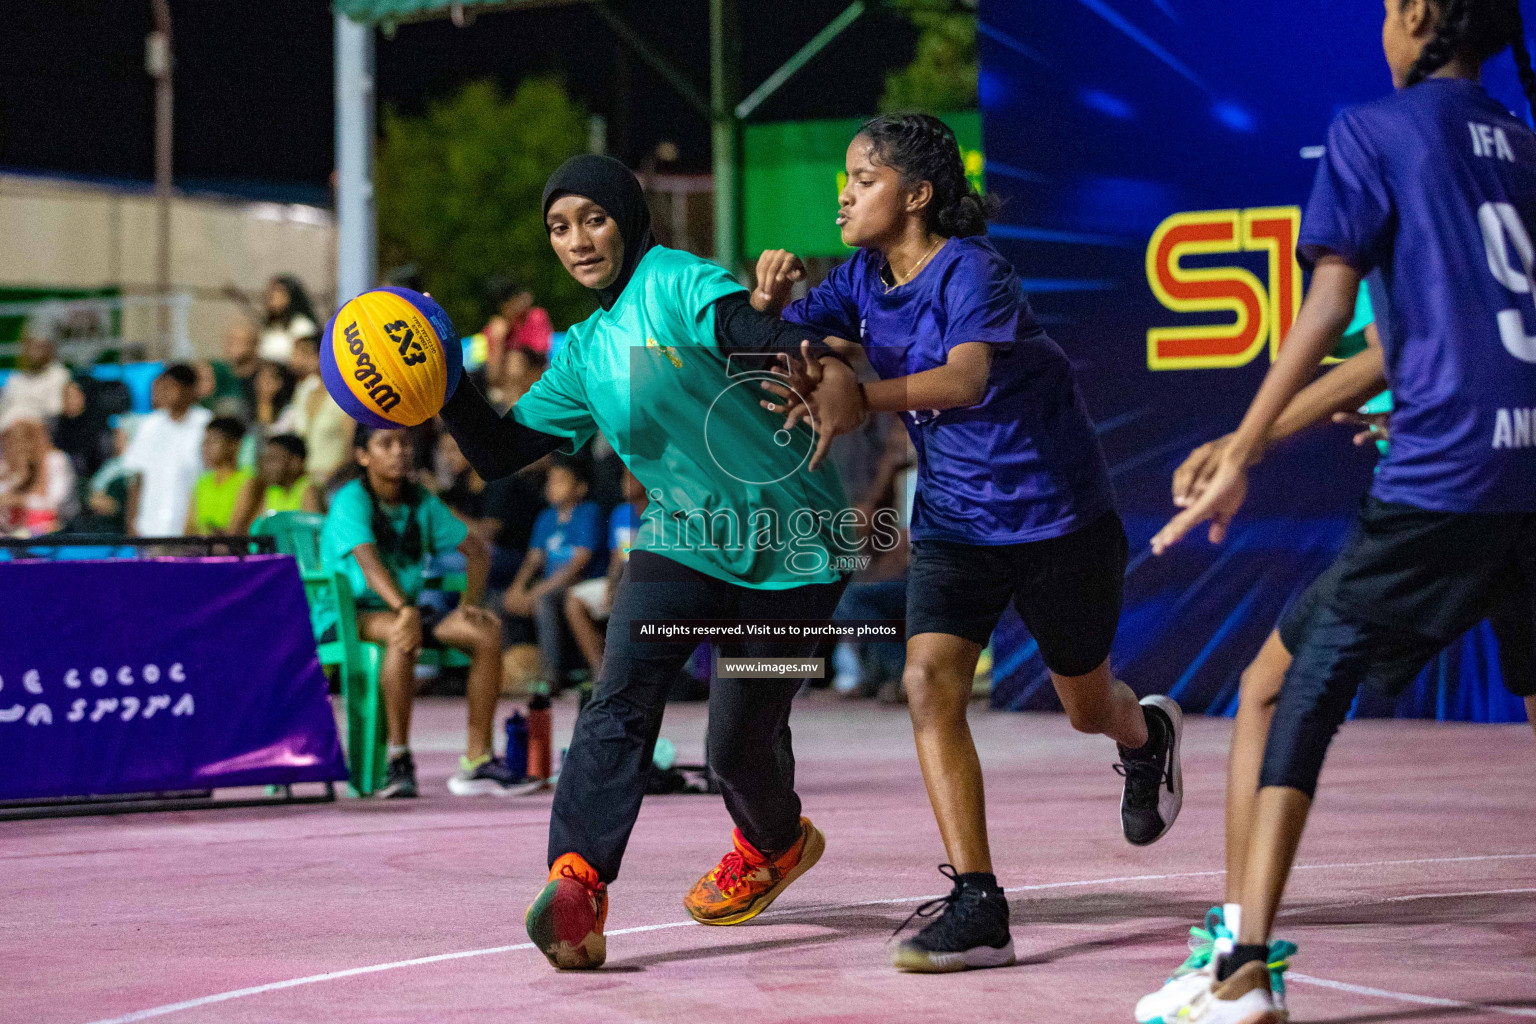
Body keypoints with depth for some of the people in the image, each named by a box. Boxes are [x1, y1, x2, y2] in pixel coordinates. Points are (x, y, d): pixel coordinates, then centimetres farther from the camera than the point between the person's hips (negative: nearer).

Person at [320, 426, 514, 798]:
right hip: (349, 615, -6)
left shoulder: (422, 502, 7)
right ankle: (399, 759, -35)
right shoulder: (352, 501, -13)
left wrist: (470, 602, -7)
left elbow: (477, 551, 12)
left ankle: (478, 757, -19)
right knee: (403, 635, -39)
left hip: (405, 609, 6)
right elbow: (369, 562, -30)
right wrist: (405, 610, -47)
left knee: (488, 632, -17)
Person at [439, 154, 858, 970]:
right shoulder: (583, 354, 8)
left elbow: (741, 329, -34)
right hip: (682, 542, 5)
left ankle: (774, 842, 37)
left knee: (739, 741, 2)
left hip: (789, 551, -5)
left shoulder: (676, 283, -13)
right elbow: (500, 453, 9)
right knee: (621, 695, -21)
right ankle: (577, 882, -32)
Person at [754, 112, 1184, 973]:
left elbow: (965, 377, -39)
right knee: (930, 682, -17)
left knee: (1089, 707, 12)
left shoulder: (970, 270, -22)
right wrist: (770, 298, -27)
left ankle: (1149, 734, 52)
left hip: (1054, 513, -5)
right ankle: (978, 907, -18)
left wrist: (865, 397, -56)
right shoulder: (863, 280, 0)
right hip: (954, 519, 5)